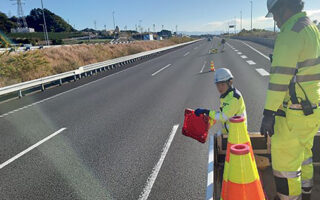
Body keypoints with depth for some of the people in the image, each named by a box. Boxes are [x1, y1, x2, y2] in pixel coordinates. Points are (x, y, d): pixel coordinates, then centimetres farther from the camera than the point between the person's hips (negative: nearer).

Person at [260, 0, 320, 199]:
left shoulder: (291, 33, -19)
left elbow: (280, 76, -25)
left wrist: (268, 113, -22)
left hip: (296, 113, -10)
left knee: (284, 158, 3)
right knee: (303, 151, 26)